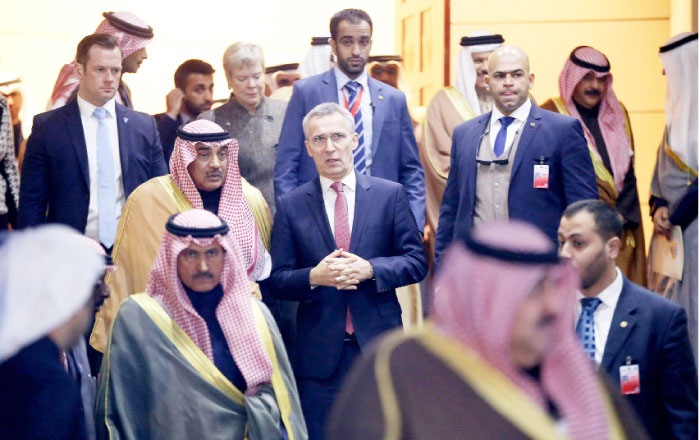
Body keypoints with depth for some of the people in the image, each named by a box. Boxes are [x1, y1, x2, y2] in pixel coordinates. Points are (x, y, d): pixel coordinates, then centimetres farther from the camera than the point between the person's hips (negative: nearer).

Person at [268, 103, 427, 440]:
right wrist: (314, 277, -18)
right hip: (319, 351, 0)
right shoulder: (290, 206, 3)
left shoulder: (390, 195, 3)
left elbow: (417, 262, 1)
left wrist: (369, 269, -16)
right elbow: (277, 280, 2)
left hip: (379, 341, 0)